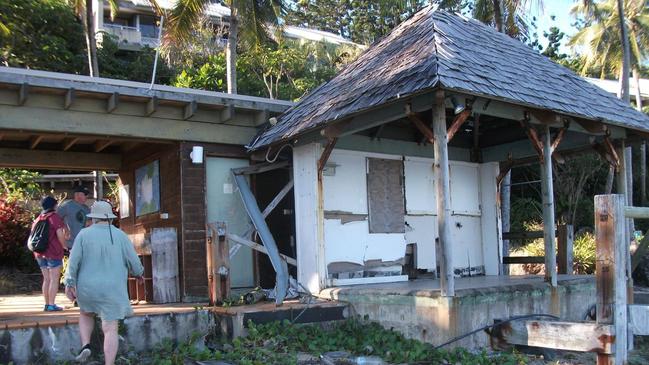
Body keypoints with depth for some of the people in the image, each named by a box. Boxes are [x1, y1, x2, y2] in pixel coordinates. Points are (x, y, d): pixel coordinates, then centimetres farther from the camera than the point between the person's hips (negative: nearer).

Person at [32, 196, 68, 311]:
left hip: (40, 253, 7)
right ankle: (52, 305, -6)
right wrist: (64, 246, -4)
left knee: (46, 279, 12)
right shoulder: (55, 217, -9)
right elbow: (60, 235, -18)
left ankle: (47, 304, 13)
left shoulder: (38, 218, 13)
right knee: (54, 279, -4)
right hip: (53, 252, -7)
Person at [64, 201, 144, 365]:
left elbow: (74, 261, -7)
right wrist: (138, 273, 16)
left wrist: (69, 284, 1)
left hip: (88, 287, 1)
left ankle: (85, 345, 11)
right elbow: (133, 261, -4)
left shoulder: (83, 234, -6)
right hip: (111, 290, -1)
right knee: (111, 330, 2)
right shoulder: (120, 236, -6)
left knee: (86, 314, 30)